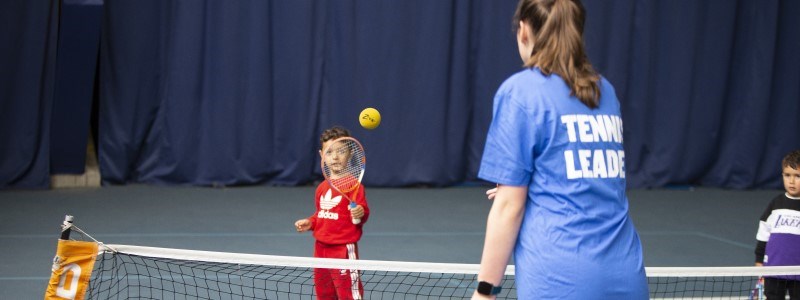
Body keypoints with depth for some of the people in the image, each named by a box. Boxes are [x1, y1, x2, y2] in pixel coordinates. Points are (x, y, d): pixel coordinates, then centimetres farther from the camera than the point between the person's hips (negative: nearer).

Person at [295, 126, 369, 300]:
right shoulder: (322, 187, 12)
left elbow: (362, 211, -15)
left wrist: (361, 213, -36)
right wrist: (310, 223, 7)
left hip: (344, 249, -8)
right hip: (321, 248, 8)